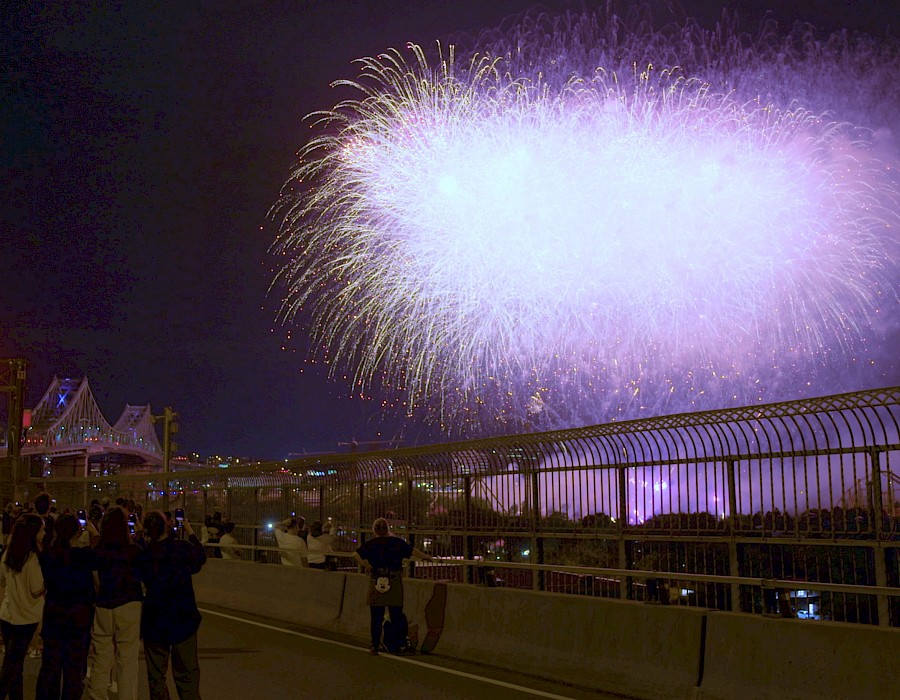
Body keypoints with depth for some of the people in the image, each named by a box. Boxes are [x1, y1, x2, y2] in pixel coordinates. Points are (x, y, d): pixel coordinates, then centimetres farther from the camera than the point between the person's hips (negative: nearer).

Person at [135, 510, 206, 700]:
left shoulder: (142, 554, -13)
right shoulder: (183, 548, -14)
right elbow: (201, 558, 7)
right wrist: (190, 533, 19)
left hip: (154, 621, 0)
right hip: (183, 619, 0)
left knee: (156, 673, 13)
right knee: (187, 672, 10)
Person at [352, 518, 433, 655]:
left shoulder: (371, 544, 0)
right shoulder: (397, 542, 0)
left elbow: (356, 554, -10)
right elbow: (413, 551, -1)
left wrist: (365, 565, 1)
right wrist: (427, 557, 11)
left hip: (376, 584, 0)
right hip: (395, 584, 0)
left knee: (376, 617, 6)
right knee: (397, 615, 9)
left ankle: (375, 647, 6)